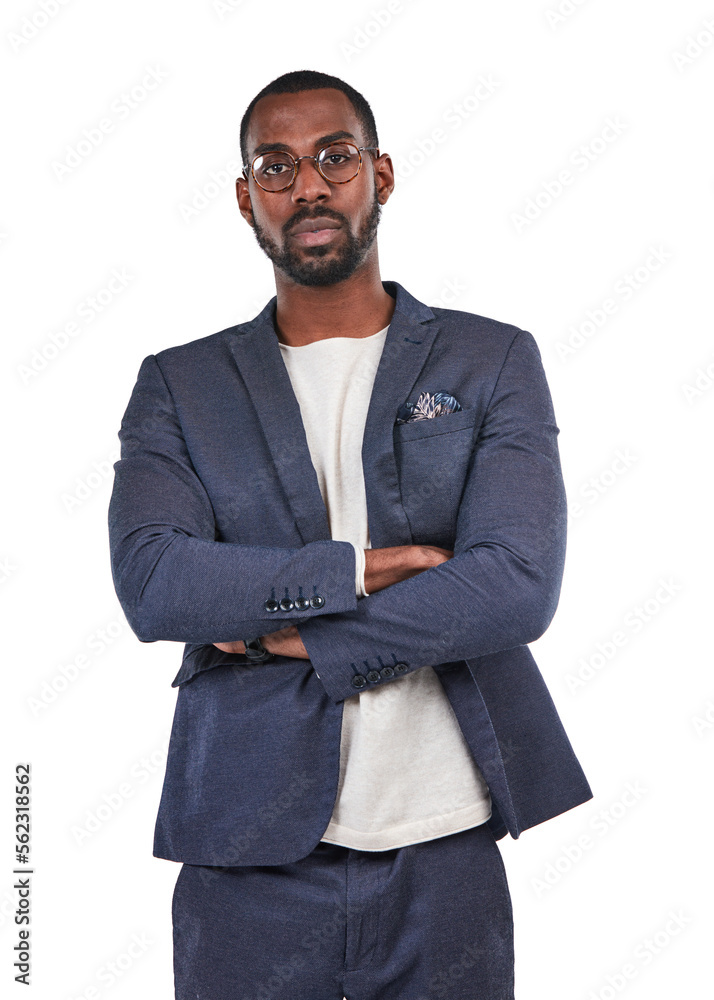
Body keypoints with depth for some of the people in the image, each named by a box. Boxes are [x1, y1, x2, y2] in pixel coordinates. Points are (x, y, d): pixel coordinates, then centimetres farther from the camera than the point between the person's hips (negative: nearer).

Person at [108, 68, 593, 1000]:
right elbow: (150, 584, -11)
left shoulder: (494, 362, 3)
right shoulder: (179, 386, 5)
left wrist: (290, 636, -11)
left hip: (443, 852, 0)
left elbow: (519, 586, -11)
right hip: (247, 856, 1)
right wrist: (360, 569, -16)